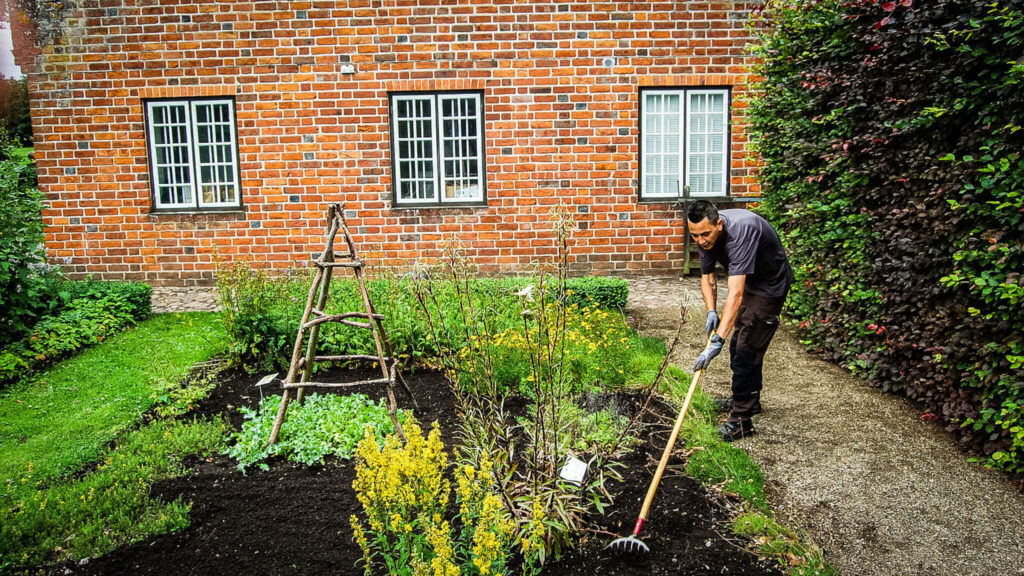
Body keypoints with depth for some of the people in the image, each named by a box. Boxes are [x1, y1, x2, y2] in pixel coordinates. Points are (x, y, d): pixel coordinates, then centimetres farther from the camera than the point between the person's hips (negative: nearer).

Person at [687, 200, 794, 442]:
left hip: (770, 284, -9)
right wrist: (711, 311, -17)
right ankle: (749, 400, 39)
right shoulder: (705, 236, -13)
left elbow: (735, 294, -45)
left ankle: (741, 419, -4)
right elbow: (707, 277, 0)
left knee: (747, 349, -13)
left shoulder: (740, 231, -39)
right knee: (738, 343, 19)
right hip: (749, 281, 9)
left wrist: (717, 340, -50)